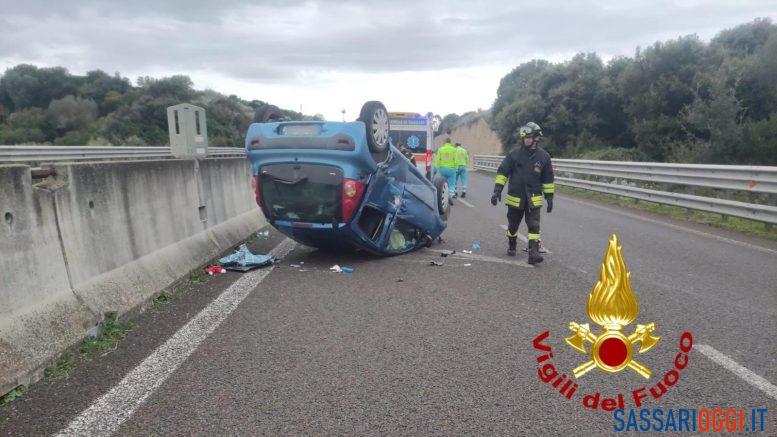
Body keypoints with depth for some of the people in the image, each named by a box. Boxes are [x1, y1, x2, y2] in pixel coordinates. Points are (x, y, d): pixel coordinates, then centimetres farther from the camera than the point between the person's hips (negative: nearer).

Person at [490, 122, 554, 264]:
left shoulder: (543, 156, -3)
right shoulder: (514, 154, -6)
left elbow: (548, 179, 5)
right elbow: (502, 172, -5)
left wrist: (549, 197, 6)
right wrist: (497, 190, -14)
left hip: (533, 199, -1)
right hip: (515, 197, 1)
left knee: (534, 226, -8)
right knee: (512, 225, 15)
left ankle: (533, 252, -9)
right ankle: (511, 246, 37)